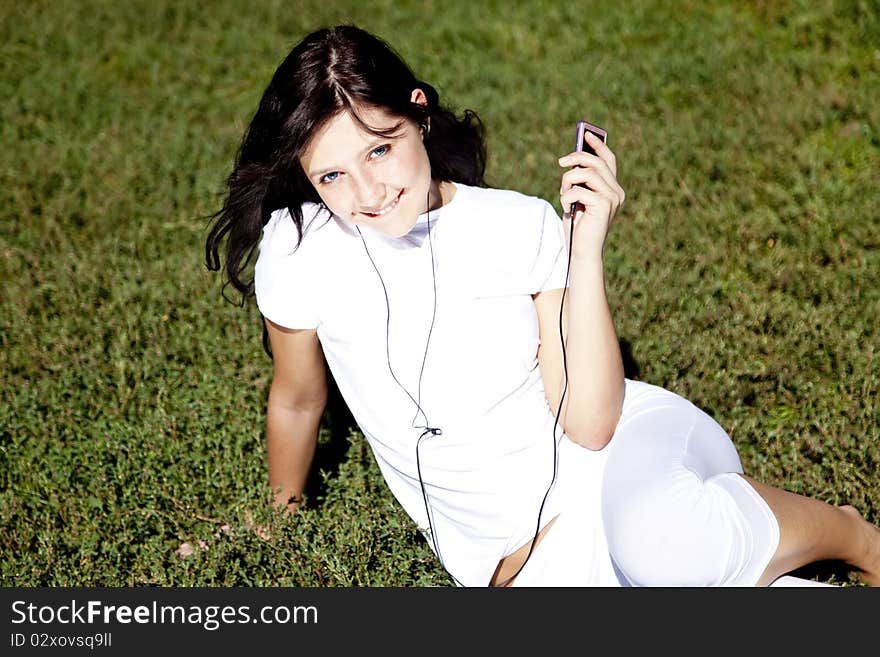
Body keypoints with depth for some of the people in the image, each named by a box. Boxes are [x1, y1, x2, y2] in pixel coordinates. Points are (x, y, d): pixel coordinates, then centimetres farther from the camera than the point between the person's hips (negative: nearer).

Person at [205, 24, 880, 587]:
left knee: (652, 533, -38)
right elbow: (297, 399, 14)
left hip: (628, 446, -1)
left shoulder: (524, 227, -7)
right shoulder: (296, 248, -6)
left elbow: (589, 423, -14)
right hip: (510, 556, 2)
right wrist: (283, 515, 27)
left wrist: (586, 249, -18)